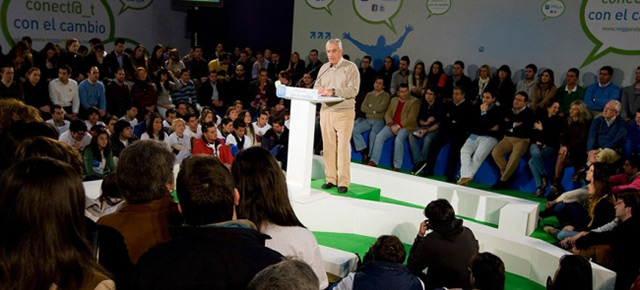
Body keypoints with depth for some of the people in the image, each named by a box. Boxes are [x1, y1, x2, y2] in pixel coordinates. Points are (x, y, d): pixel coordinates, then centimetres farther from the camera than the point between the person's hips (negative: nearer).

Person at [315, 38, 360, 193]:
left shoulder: (350, 67, -2)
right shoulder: (324, 68, 15)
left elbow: (353, 90, -13)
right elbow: (316, 86, 14)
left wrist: (334, 91, -24)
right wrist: (319, 89, -10)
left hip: (344, 112, -5)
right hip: (326, 111, 5)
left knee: (343, 147, -5)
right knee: (328, 146, 5)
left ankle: (343, 182, 1)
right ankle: (331, 179, 13)